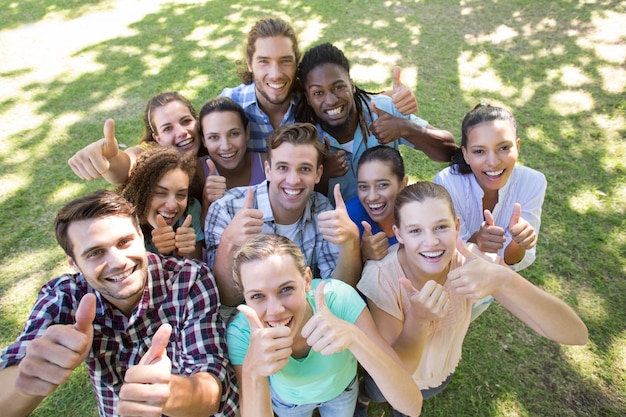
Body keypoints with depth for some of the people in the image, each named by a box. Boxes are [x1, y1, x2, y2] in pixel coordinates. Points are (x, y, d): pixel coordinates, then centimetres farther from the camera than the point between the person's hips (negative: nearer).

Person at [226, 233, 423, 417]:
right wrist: (253, 373, -53)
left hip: (342, 387, 1)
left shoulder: (338, 298, -37)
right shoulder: (241, 333, -33)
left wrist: (353, 336, -55)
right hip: (287, 399, 0)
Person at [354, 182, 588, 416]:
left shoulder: (471, 261, -32)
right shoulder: (381, 276, -36)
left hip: (442, 369, 3)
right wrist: (417, 319, -49)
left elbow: (575, 334, -37)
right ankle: (364, 395, 54)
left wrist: (504, 279, -55)